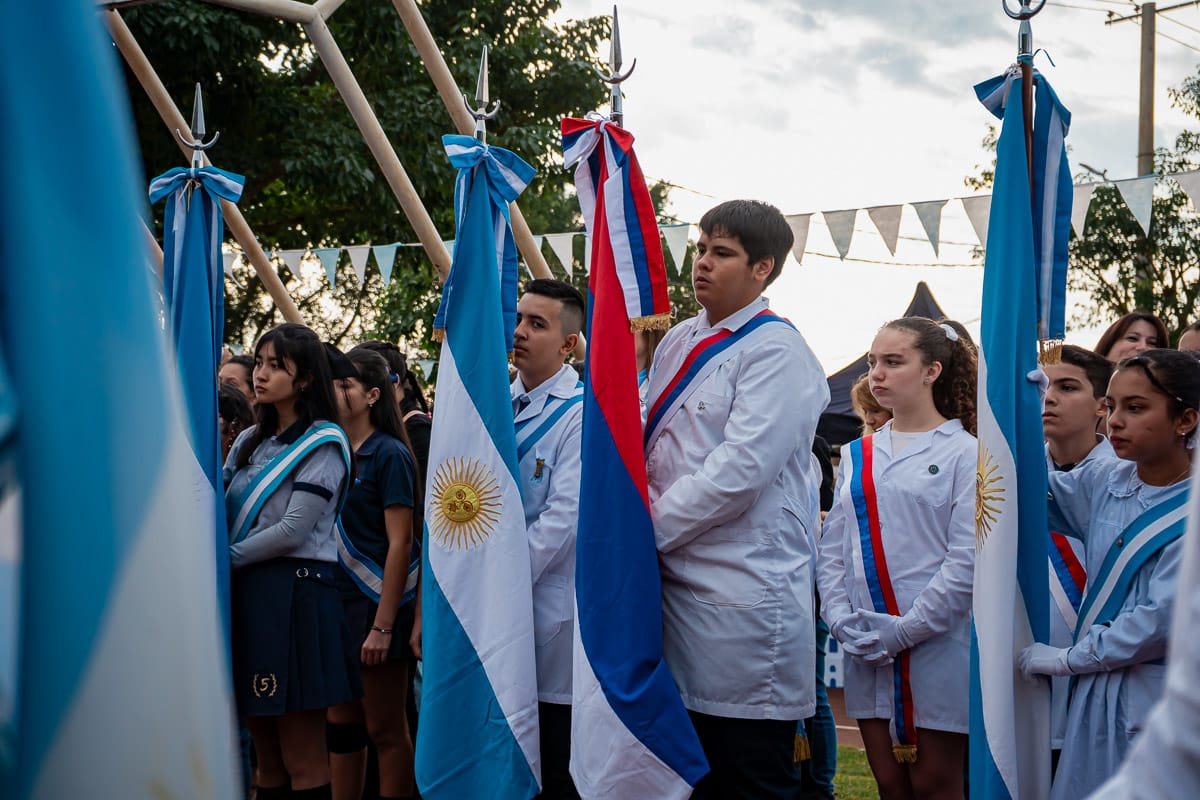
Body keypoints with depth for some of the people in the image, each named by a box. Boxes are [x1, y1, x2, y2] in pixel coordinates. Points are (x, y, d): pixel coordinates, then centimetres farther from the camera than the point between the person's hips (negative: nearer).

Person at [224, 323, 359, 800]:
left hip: (293, 595, -6)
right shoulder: (250, 443, 16)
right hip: (246, 596, 6)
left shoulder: (323, 443, -4)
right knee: (267, 760, 9)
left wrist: (225, 558, -6)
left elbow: (292, 531, -12)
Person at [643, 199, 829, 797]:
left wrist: (646, 530, -11)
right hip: (677, 584, 8)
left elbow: (738, 472, -17)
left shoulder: (776, 351, -8)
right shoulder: (678, 343, 16)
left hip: (745, 594, -7)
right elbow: (648, 448, 21)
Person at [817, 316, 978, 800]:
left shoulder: (963, 452, -4)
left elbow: (967, 559, -12)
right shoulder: (856, 455, 13)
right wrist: (842, 620, -5)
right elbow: (833, 549, 11)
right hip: (867, 651, 5)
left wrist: (905, 631, -15)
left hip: (936, 646, -5)